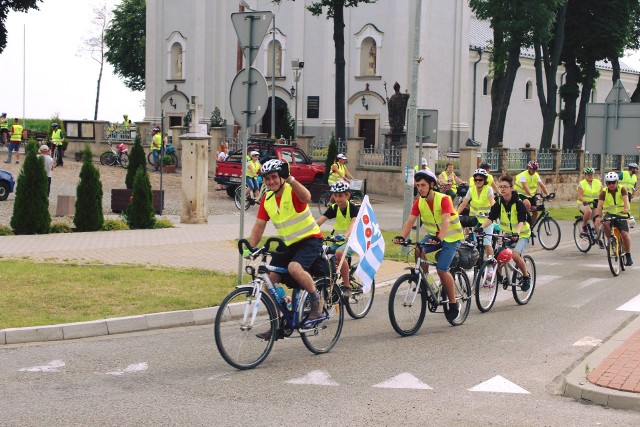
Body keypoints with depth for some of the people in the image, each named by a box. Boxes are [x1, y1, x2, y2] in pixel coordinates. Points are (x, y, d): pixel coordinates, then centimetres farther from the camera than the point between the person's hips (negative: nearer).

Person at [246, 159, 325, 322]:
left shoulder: (292, 192, -15)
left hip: (310, 240, -7)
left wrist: (290, 179, -48)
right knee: (269, 280, -4)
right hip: (288, 244, 7)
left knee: (294, 268, -34)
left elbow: (306, 197, -39)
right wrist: (250, 248, -11)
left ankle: (317, 300, -10)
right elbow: (258, 227, 3)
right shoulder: (266, 200, 3)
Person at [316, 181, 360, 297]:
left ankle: (347, 286, -25)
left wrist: (345, 235, -53)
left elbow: (354, 223, -33)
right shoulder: (333, 208, -1)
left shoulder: (354, 208, -13)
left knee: (339, 253, -35)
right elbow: (319, 221, -11)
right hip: (338, 240, 6)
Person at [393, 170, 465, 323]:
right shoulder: (419, 202, -7)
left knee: (441, 269, -19)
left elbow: (446, 221, -37)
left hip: (451, 237, -5)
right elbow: (410, 221, -16)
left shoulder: (444, 199, -23)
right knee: (418, 251, -25)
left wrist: (439, 239, -54)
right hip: (433, 235, 6)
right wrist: (401, 237, -35)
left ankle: (453, 303, -3)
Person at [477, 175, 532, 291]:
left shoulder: (518, 203, -17)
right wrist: (481, 227, -35)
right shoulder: (499, 203, -5)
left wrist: (517, 233, -48)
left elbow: (521, 221, -28)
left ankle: (526, 276, -4)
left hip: (521, 234, -5)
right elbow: (491, 218, -16)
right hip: (506, 234, 5)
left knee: (515, 255, -28)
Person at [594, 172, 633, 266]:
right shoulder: (603, 192, -9)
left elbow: (626, 200, -29)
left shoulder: (622, 189, -11)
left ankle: (628, 256, 0)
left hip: (621, 215, -1)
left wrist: (626, 209, -51)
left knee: (625, 234, -18)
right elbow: (599, 205, -22)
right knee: (605, 223, -34)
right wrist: (597, 216, -41)